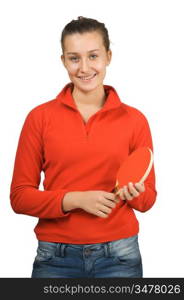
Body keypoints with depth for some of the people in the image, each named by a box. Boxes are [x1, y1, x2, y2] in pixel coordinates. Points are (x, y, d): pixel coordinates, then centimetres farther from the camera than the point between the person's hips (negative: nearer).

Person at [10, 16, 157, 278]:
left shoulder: (134, 119, 0)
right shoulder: (40, 117, -2)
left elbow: (148, 199, 6)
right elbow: (20, 196, -3)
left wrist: (134, 193, -16)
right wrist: (75, 199, -17)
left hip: (119, 256, 1)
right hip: (56, 258, -1)